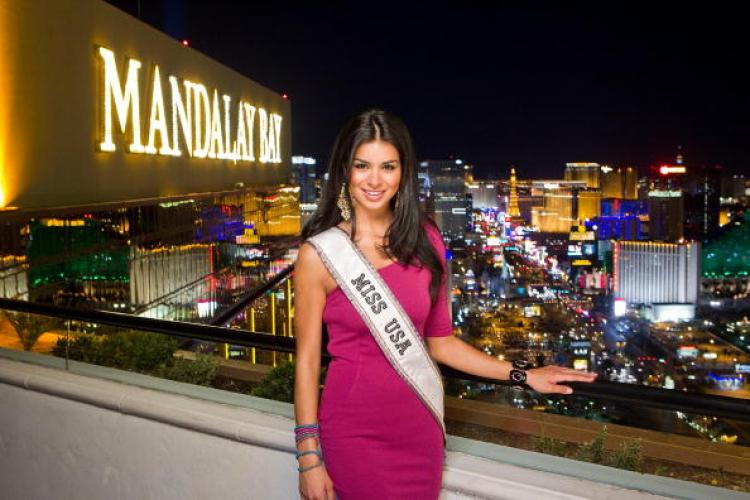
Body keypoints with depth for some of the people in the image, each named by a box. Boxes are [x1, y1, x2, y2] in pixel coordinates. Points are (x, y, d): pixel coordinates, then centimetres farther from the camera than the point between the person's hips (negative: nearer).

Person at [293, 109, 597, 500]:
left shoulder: (425, 241, -2)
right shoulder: (319, 254, -11)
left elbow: (439, 342, 6)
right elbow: (307, 358, -8)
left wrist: (522, 375, 4)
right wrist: (309, 456, -8)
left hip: (419, 430, 4)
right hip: (353, 434, -3)